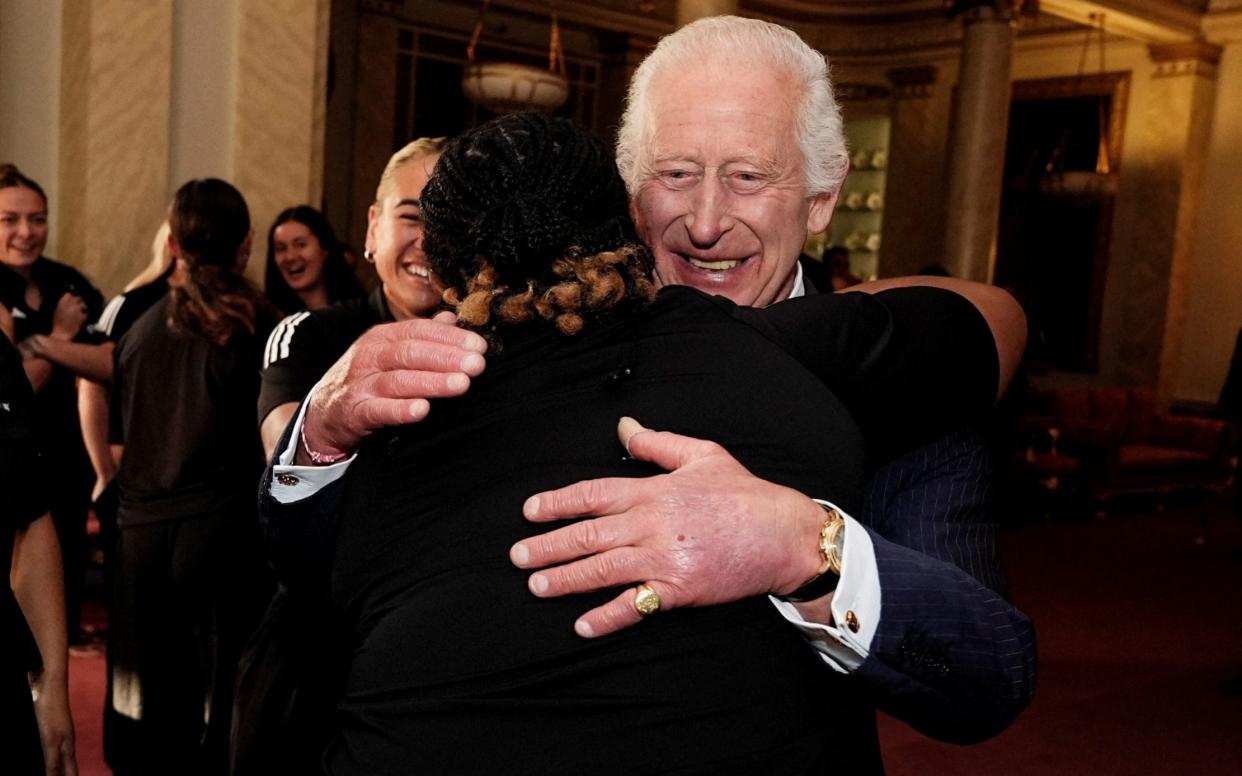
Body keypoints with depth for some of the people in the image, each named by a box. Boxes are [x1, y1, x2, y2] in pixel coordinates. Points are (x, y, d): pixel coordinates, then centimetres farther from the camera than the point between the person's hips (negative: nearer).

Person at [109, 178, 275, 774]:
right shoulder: (256, 327, -7)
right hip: (224, 530, -4)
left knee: (159, 712, 12)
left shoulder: (139, 328, 4)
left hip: (140, 532, 4)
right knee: (226, 709, 5)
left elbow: (117, 447, 12)